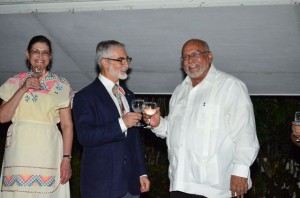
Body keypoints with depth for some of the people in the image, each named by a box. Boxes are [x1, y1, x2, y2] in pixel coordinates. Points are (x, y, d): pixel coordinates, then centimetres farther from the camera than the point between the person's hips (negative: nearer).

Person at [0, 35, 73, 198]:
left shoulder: (60, 84, 4)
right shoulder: (15, 82, 10)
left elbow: (67, 125, 0)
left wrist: (66, 159, -7)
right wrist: (23, 89, -7)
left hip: (47, 151, -1)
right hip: (18, 151, 2)